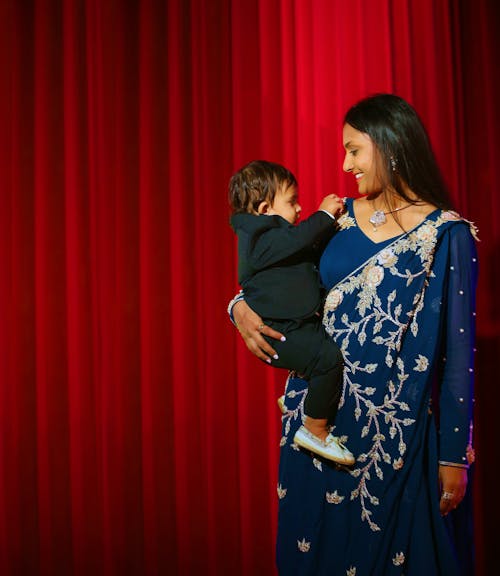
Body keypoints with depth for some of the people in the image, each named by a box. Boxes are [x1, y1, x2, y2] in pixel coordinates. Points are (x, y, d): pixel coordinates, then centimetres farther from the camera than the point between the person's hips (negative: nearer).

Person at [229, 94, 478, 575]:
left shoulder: (448, 236, -8)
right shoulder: (340, 218, 5)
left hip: (392, 429, -4)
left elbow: (459, 351, -7)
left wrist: (455, 456, -6)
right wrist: (242, 307, -5)